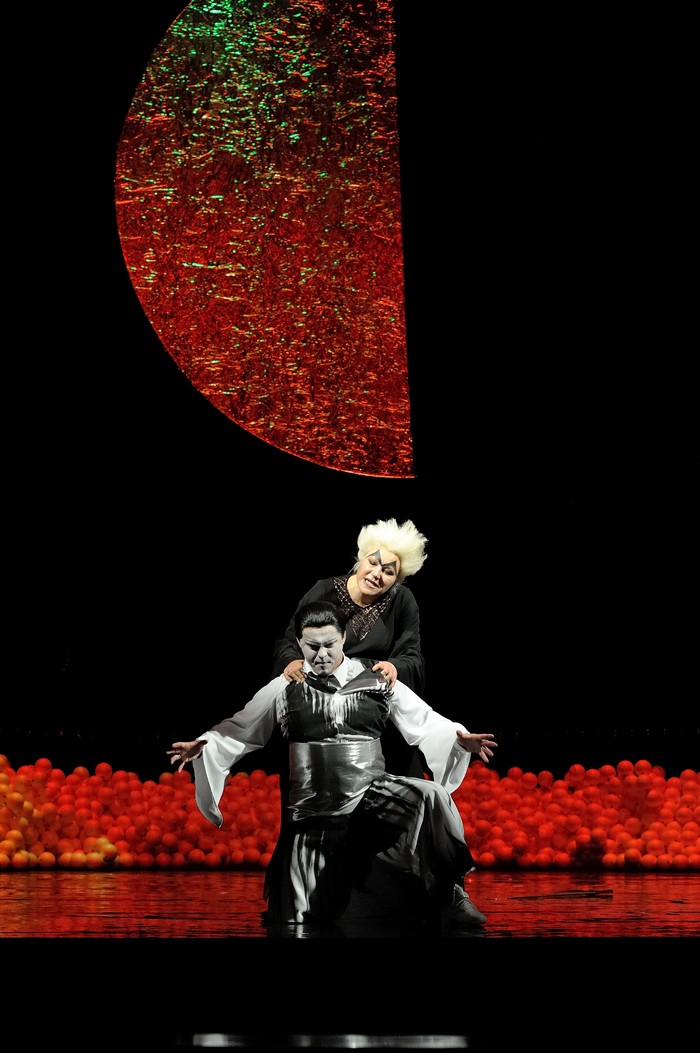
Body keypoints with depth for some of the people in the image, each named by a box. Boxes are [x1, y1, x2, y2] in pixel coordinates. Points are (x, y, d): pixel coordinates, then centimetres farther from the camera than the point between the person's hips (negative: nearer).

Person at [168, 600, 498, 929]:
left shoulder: (378, 682, 5)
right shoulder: (285, 689, 6)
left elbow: (424, 722, 3)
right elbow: (239, 729, 10)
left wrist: (459, 736, -15)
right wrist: (202, 746, -6)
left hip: (372, 795, -1)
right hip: (313, 812, 1)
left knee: (430, 797, -33)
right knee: (297, 915, 0)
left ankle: (448, 897, -20)